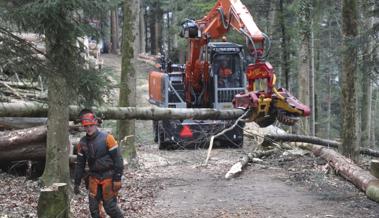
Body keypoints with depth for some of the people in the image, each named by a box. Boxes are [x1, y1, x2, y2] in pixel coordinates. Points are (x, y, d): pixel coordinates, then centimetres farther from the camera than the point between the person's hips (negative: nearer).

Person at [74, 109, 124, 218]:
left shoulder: (107, 138, -13)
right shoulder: (82, 143, 3)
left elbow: (117, 159, -12)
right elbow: (80, 164, 12)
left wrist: (117, 179, -15)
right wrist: (77, 183, 12)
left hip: (108, 176, -5)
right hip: (94, 177, 5)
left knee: (110, 206, -4)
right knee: (93, 207, 4)